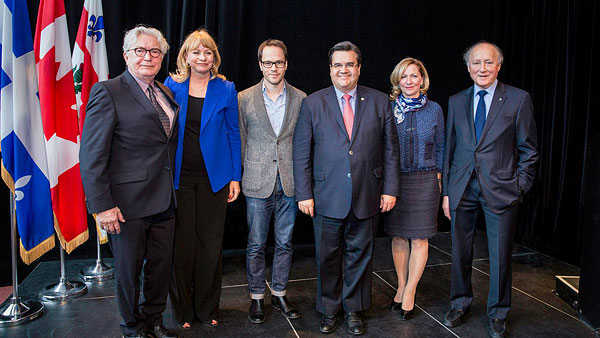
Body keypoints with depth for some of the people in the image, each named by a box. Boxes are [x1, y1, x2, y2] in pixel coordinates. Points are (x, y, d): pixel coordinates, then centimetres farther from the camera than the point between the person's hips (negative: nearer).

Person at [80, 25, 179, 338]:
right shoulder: (108, 92, -9)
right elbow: (92, 155, -14)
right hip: (128, 203, -6)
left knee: (161, 265, 16)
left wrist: (172, 190, 7)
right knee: (128, 269, 12)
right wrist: (102, 205, -18)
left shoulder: (166, 94, 11)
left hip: (164, 200, 6)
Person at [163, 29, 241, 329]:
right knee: (182, 242, 6)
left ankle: (207, 309, 25)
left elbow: (233, 134, 5)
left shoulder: (226, 90, 3)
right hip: (179, 177, 0)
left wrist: (235, 177, 1)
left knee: (210, 243, 7)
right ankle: (183, 310, 24)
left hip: (213, 177, 0)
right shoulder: (172, 86, 3)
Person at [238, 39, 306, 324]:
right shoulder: (244, 98, 0)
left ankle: (280, 293, 29)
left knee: (284, 243, 12)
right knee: (256, 245, 7)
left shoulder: (301, 99, 4)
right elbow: (240, 141, 6)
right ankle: (256, 297, 24)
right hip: (258, 184, -1)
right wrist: (250, 173, 3)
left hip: (290, 183, 2)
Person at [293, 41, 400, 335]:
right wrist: (304, 194, -5)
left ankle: (354, 309, 32)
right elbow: (301, 153, 0)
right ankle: (328, 309, 31)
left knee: (360, 255, 13)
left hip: (367, 198, 1)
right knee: (327, 257, 11)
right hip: (327, 198, -1)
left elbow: (390, 149, 6)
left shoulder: (379, 102, 5)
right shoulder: (312, 103, 1)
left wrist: (390, 189, 1)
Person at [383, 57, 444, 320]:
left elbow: (440, 147, 9)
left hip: (424, 180, 0)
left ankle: (409, 292, 15)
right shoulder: (388, 108, 2)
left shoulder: (434, 109, 3)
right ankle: (401, 287, 25)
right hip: (394, 179, 1)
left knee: (419, 239, 2)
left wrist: (438, 178, 5)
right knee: (398, 237, 9)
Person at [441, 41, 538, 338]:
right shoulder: (456, 101, 7)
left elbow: (528, 149, 1)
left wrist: (519, 187, -6)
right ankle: (460, 304, 33)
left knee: (500, 255, 8)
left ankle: (497, 313, 28)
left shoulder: (518, 99, -2)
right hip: (462, 188, 3)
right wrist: (446, 191, 5)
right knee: (460, 252, 12)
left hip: (500, 189, -2)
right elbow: (449, 149, 9)